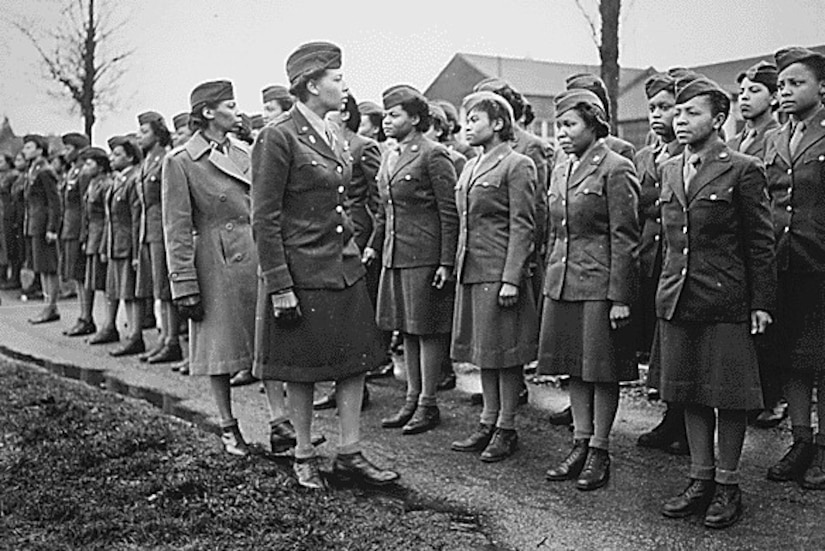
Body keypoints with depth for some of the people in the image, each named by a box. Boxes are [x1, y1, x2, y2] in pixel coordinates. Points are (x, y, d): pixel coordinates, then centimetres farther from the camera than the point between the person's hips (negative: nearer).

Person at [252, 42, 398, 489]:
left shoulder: (330, 135, 12)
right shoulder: (278, 137, -13)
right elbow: (265, 219, -14)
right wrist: (279, 286, -17)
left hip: (345, 265, 8)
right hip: (302, 271, -7)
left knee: (355, 360, 7)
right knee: (303, 368, 5)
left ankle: (349, 454, 16)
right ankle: (304, 456, 20)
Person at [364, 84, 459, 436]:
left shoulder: (433, 156, -9)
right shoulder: (389, 158, 15)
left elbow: (450, 213, -12)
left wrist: (446, 262, -16)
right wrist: (374, 246, 14)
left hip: (425, 257, -8)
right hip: (395, 257, 8)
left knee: (427, 330, 0)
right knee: (407, 330, 13)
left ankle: (428, 404, 9)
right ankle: (412, 399, 22)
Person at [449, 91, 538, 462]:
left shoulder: (517, 166, -8)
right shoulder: (470, 167, 16)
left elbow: (523, 226, -13)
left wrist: (511, 278, -18)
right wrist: (458, 265, 14)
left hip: (499, 272, -8)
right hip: (471, 271, 8)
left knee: (504, 351, 0)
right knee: (482, 349, 12)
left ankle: (506, 429, 9)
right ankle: (488, 423, 21)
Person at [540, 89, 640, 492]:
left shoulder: (615, 169, -9)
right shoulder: (560, 170, 14)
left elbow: (624, 239, -11)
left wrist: (620, 297, -14)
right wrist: (550, 280, 16)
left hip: (600, 285, -7)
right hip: (562, 283, 7)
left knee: (602, 370, 2)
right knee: (574, 368, 12)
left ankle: (600, 451, 12)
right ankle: (580, 446, 22)